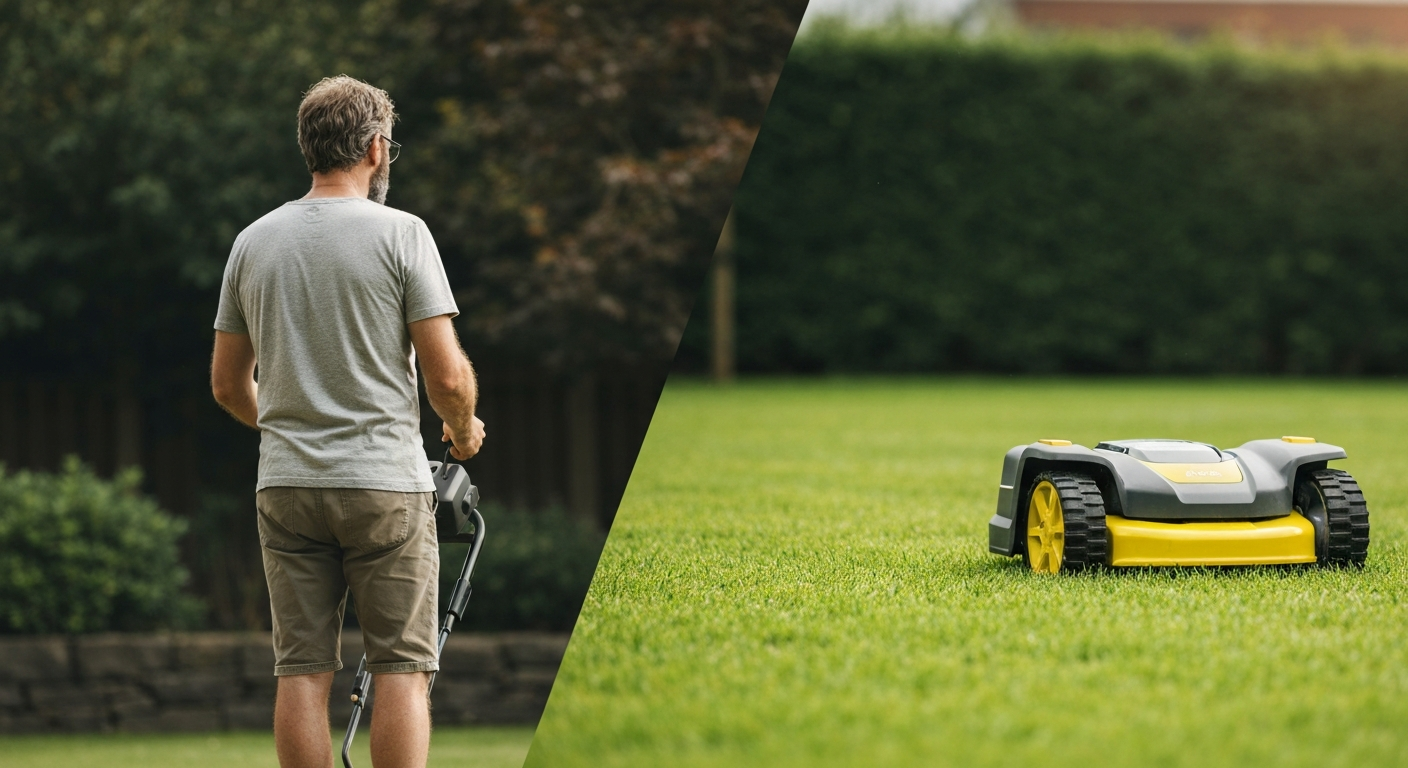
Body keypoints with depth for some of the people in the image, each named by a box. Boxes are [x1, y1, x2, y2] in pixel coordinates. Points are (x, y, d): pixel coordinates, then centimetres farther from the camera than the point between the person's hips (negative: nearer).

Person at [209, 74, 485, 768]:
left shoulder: (253, 241, 9)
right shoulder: (400, 233, -6)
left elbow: (228, 385, 14)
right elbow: (447, 374, -10)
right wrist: (464, 431, 11)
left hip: (285, 483, 5)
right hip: (384, 479, -4)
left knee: (303, 669, 5)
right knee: (400, 667, -1)